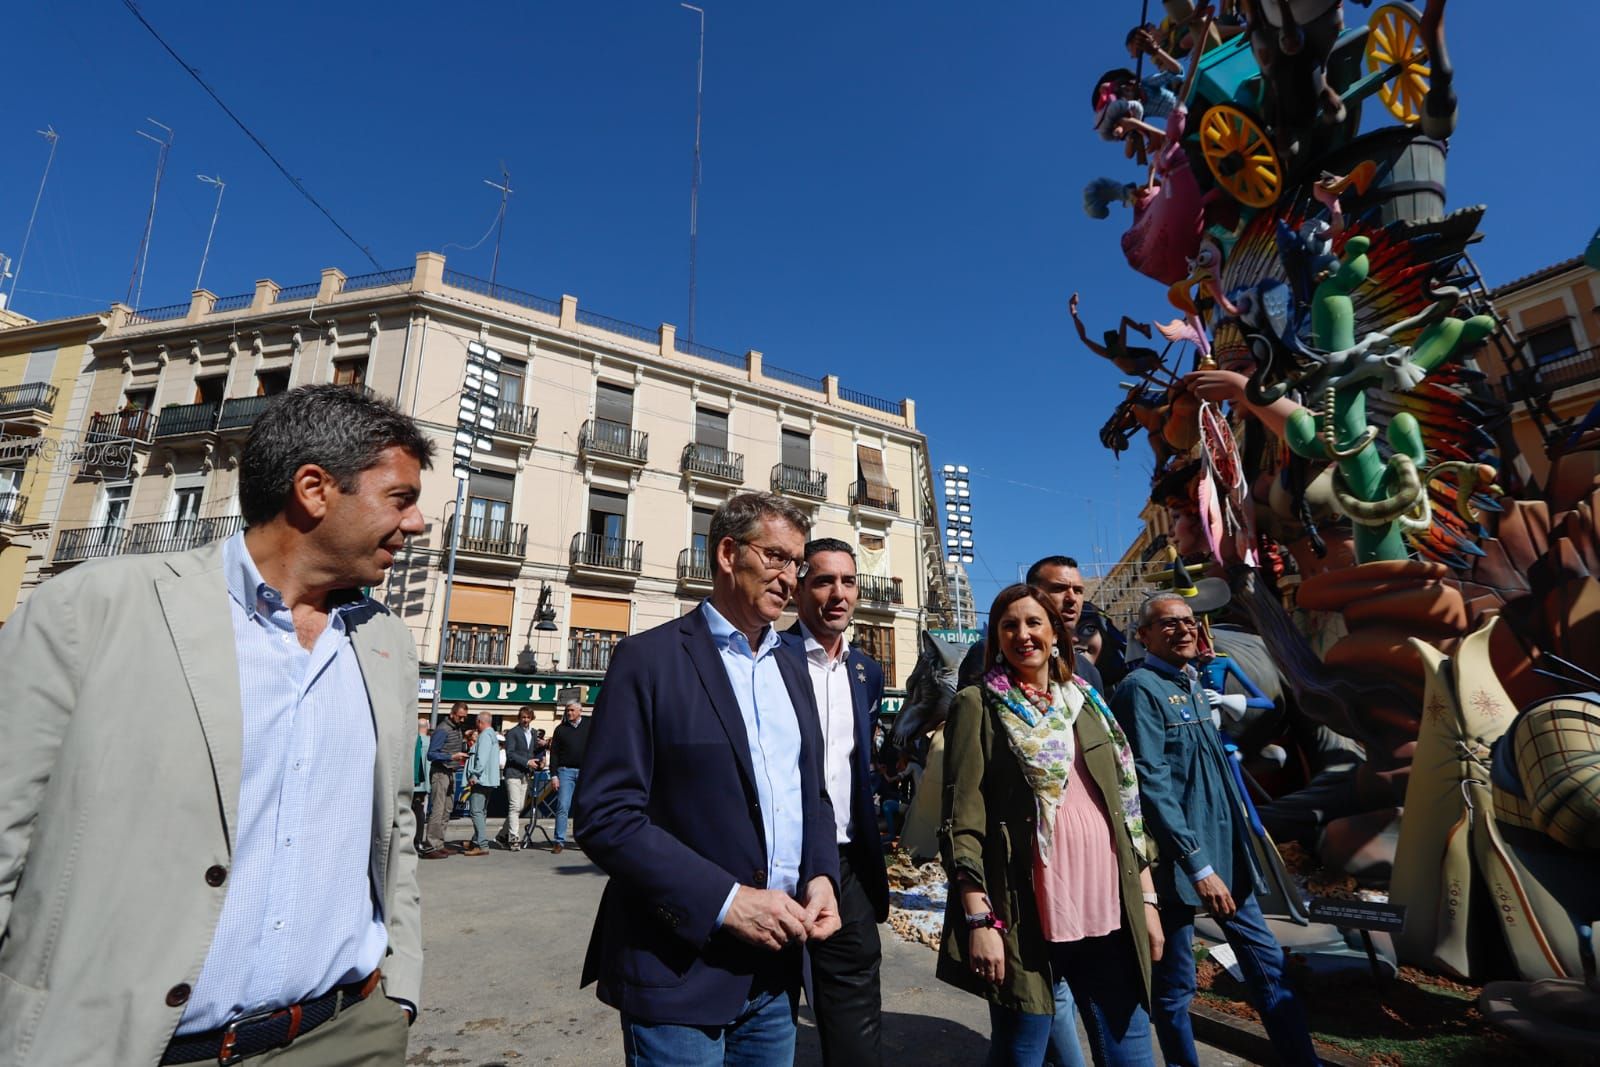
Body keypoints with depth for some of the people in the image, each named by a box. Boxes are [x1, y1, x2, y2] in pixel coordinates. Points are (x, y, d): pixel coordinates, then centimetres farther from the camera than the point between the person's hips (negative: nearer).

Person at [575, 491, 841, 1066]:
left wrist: (821, 877, -4)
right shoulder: (650, 658, -11)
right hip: (680, 969, -6)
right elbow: (606, 816, -16)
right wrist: (726, 900, -20)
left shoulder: (792, 673, 10)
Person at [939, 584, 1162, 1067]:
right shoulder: (978, 705, -2)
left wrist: (1147, 898, 12)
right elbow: (962, 820, -8)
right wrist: (980, 918, -14)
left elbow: (1127, 804, 16)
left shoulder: (1087, 702, 15)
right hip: (1025, 913, -4)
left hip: (1108, 909, 5)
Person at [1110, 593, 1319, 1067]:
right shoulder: (1141, 688, -15)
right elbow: (1153, 786, -21)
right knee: (1175, 986, 6)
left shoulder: (1191, 683, 12)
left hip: (1225, 852, 8)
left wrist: (1230, 852, 19)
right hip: (1179, 862, -8)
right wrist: (1198, 866, -21)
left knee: (1267, 962, 15)